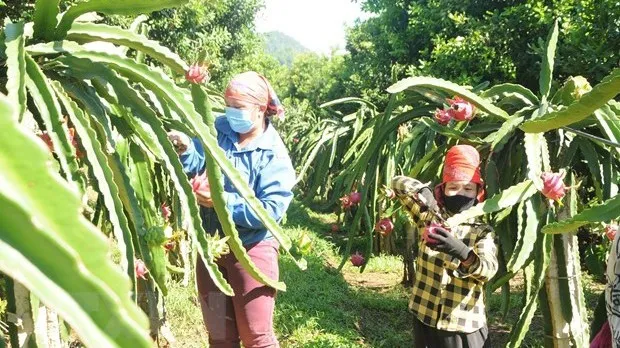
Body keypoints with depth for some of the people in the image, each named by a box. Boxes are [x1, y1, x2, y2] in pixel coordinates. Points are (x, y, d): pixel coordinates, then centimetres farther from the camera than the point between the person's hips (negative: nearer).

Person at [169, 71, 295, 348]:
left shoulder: (273, 154, -17)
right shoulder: (219, 130, 0)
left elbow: (272, 210, -23)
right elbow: (199, 163, -12)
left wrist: (225, 201, -28)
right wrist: (186, 149, -31)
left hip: (251, 250, -5)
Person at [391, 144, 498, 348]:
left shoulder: (483, 232, -2)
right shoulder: (430, 218, 4)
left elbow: (488, 270, -21)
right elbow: (397, 183, 2)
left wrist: (462, 252, -41)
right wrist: (422, 191, -19)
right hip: (425, 318, 2)